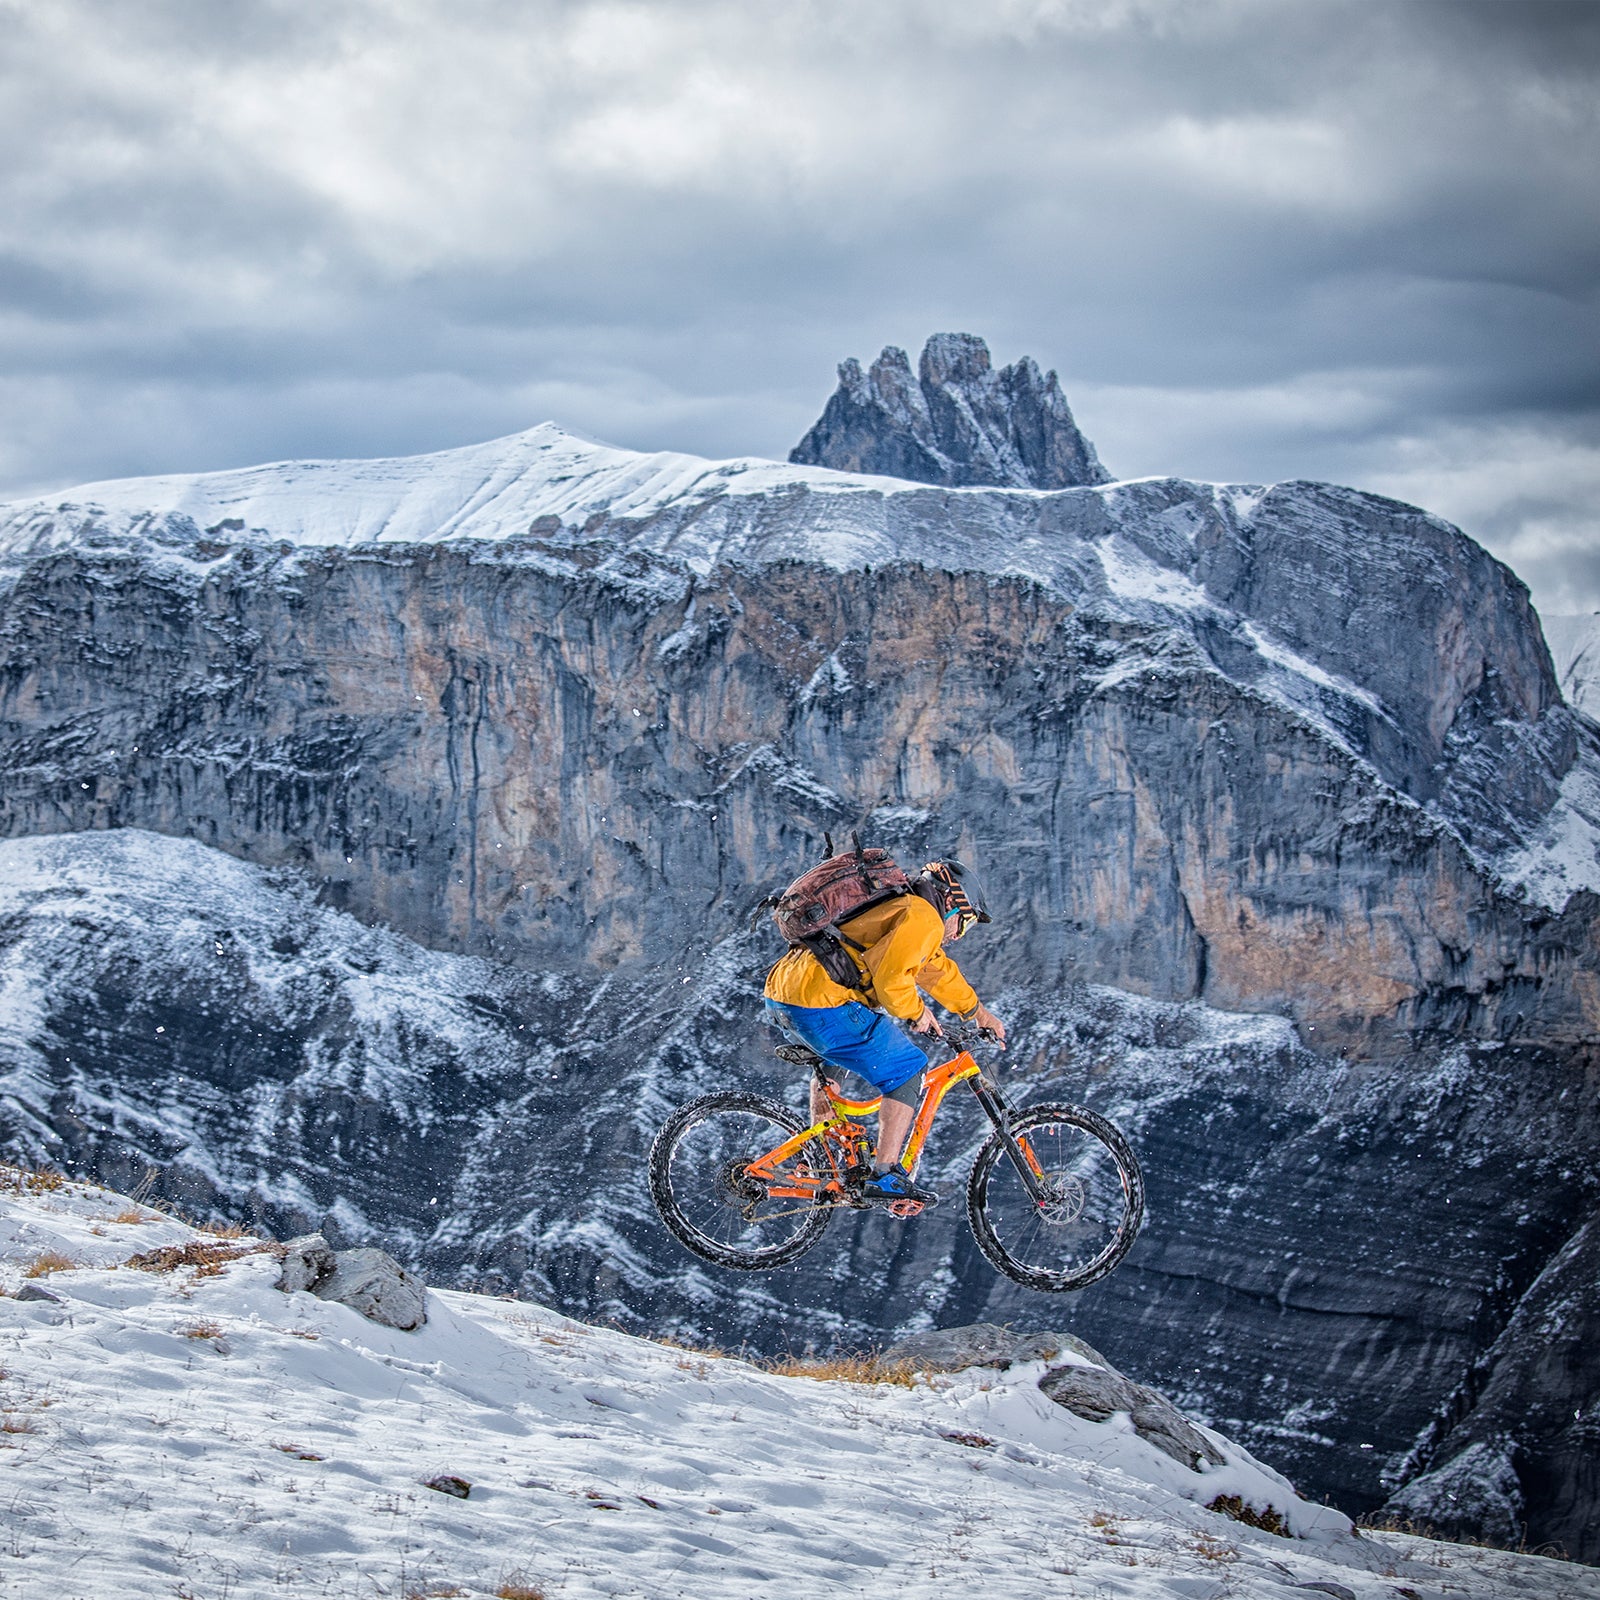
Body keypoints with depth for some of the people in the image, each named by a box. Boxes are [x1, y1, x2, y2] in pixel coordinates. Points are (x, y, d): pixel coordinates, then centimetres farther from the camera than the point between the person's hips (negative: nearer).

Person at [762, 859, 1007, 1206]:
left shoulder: (897, 909, 29)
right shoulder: (922, 917, -3)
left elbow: (938, 970, 41)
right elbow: (889, 977, -17)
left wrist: (979, 1012, 49)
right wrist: (916, 1012, 1)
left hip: (781, 995, 10)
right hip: (824, 1005, -10)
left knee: (834, 1059, 37)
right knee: (907, 1071, -2)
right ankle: (885, 1178, -8)